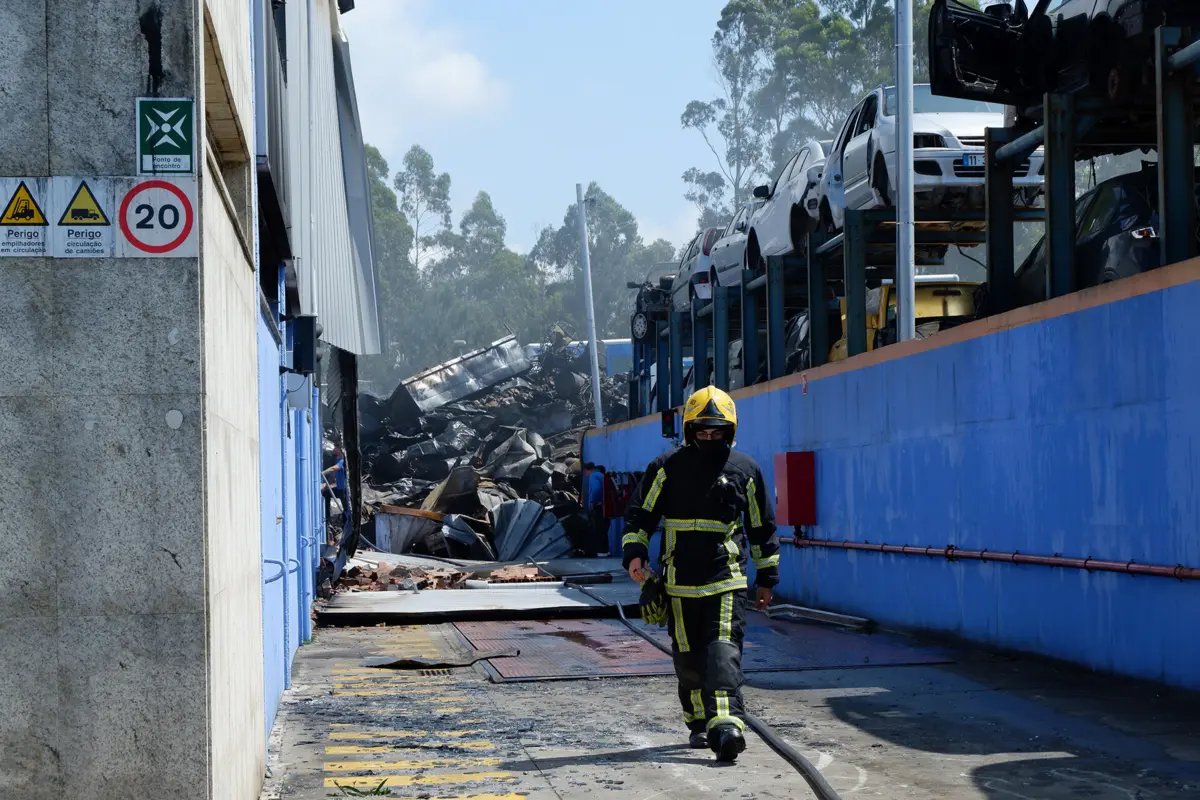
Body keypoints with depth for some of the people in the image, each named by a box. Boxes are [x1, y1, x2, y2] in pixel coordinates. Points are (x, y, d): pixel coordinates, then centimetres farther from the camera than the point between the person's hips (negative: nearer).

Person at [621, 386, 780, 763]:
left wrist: (767, 577, 16)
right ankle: (699, 723, 20)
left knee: (724, 650, -16)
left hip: (727, 579, -1)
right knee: (688, 657, 7)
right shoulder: (667, 467, 4)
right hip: (679, 582, 1)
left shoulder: (744, 470, 7)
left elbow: (762, 527, 15)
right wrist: (634, 552, -9)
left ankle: (725, 724, -25)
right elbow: (640, 514, 7)